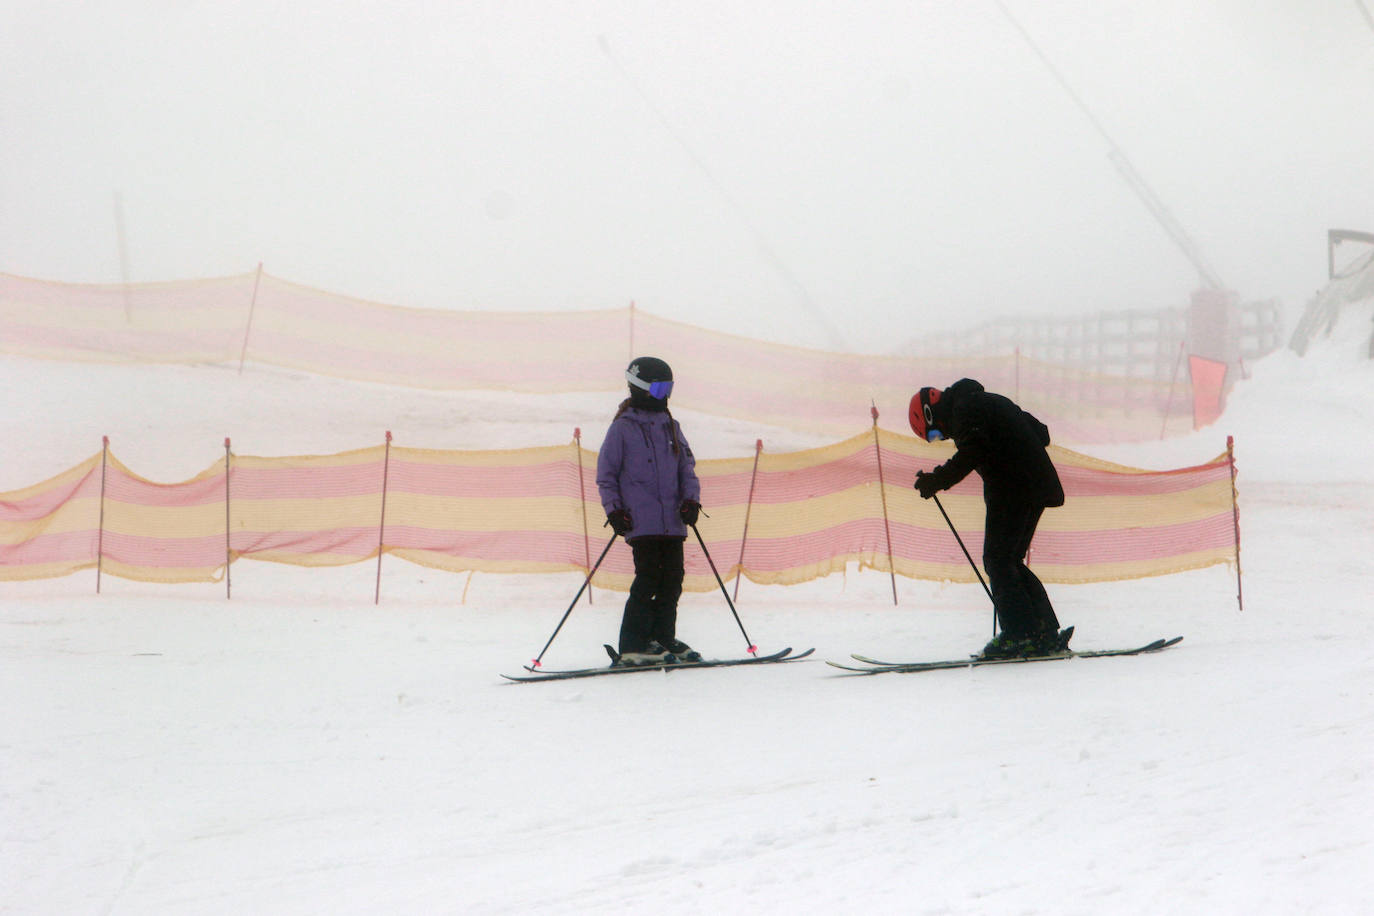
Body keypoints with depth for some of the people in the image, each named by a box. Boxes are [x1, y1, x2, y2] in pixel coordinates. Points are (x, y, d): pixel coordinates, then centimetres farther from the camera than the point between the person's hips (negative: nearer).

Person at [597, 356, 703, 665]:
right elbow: (605, 475, 2)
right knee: (648, 578, -11)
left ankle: (663, 638, 18)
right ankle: (633, 645, -7)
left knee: (672, 579, 6)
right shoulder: (622, 428, 0)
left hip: (673, 522, 6)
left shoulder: (671, 427, 16)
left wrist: (691, 501, 2)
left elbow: (686, 467, 17)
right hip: (640, 521, -6)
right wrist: (614, 510, -8)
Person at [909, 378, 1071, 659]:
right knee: (1010, 560, 13)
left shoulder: (964, 406, -4)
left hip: (1012, 490, -9)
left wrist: (937, 480, -20)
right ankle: (1048, 634, 9)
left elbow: (973, 451, -21)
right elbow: (1041, 433, 29)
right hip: (1037, 487, 9)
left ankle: (1021, 634, -12)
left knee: (997, 560, -6)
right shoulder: (989, 402, 25)